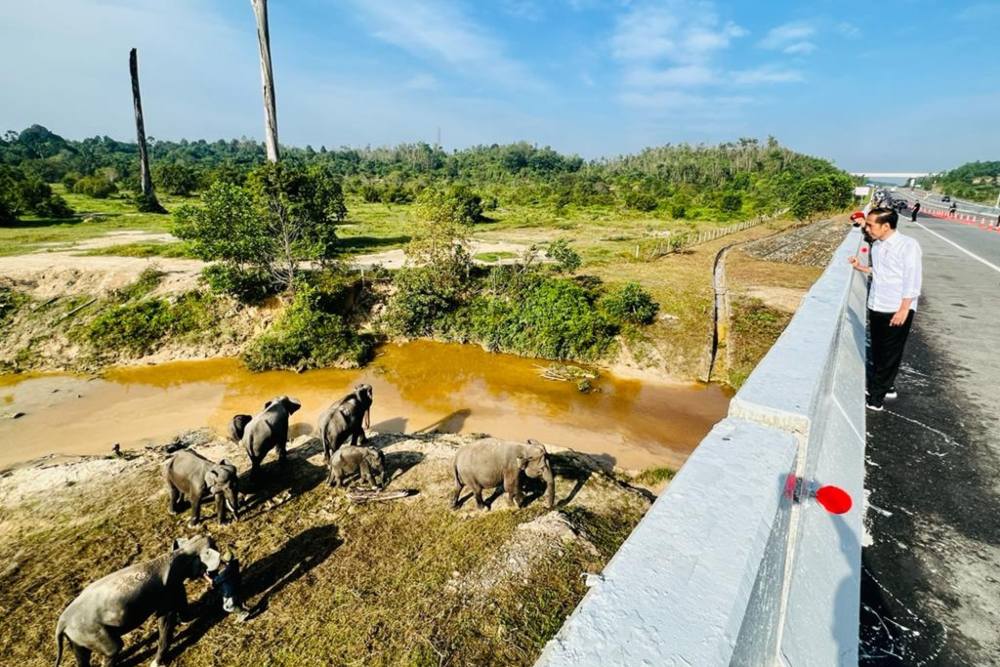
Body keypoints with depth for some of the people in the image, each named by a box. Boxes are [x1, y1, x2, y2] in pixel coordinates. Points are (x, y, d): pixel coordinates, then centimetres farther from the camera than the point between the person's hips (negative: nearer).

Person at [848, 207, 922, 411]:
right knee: (878, 351, 16)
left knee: (890, 354, 4)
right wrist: (862, 268, 7)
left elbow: (912, 280, -16)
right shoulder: (876, 246, 7)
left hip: (897, 310, -7)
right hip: (876, 308, 7)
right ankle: (885, 386, 32)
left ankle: (875, 396, 11)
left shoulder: (908, 245, -14)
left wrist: (903, 310, -18)